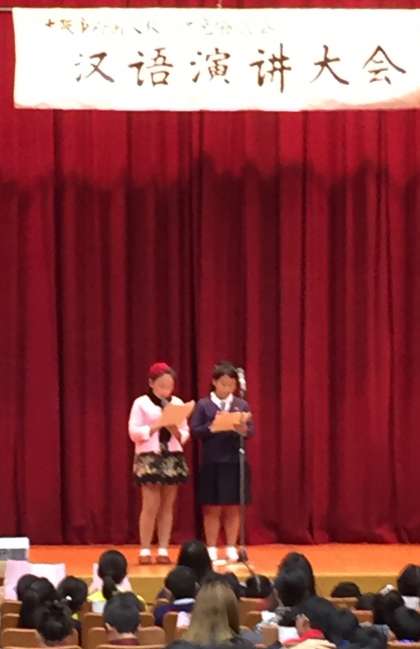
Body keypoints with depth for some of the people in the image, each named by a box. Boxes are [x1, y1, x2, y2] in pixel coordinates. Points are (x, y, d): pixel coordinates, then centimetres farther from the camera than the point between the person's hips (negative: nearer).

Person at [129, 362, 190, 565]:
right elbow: (134, 432, -6)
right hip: (149, 457, -4)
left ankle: (163, 550, 7)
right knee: (151, 505, -7)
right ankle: (145, 550, 0)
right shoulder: (141, 403, 0)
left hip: (173, 457, 4)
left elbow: (185, 433, 9)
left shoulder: (177, 403, 10)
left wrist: (176, 433, -12)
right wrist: (155, 427, -17)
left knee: (167, 506, 4)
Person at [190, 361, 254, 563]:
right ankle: (211, 549, 9)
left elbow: (251, 431, 3)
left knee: (232, 508, 6)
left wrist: (243, 430, -19)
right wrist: (212, 427, -20)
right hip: (212, 462, -2)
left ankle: (231, 548, 14)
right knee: (212, 508, 3)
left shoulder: (242, 405, 6)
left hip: (235, 462, 2)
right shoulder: (203, 405, 0)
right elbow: (194, 431, -4)